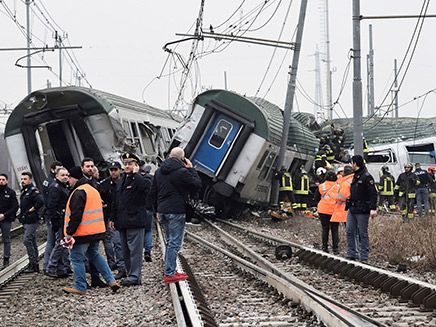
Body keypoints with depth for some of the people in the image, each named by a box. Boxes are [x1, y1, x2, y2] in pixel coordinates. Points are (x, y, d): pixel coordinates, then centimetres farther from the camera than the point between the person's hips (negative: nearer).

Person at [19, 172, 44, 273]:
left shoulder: (33, 190, -13)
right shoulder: (24, 191, 17)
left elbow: (40, 201, -29)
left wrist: (31, 210, -20)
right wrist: (22, 214, 14)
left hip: (32, 221, -10)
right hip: (26, 221, 10)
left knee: (27, 241, -12)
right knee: (32, 242, 11)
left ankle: (33, 264, -9)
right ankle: (36, 265, 15)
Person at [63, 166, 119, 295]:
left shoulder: (79, 192, -15)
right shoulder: (93, 190, 16)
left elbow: (76, 215, -21)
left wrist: (69, 232, -18)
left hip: (82, 233, -9)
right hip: (96, 231, 9)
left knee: (77, 258, 1)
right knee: (95, 255, 19)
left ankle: (80, 287, 5)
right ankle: (111, 280, 12)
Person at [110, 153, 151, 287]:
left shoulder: (139, 180, -4)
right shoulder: (120, 182, 20)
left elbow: (146, 186, -30)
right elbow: (116, 202, 25)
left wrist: (136, 174, -18)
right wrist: (113, 218, 21)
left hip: (135, 220, -8)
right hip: (122, 222, 8)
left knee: (135, 250, -7)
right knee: (125, 251, 10)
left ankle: (134, 277, -6)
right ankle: (133, 275, 17)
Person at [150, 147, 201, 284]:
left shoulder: (159, 171, 11)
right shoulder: (182, 172, -13)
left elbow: (153, 193, 17)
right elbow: (197, 184, -4)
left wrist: (157, 210, 24)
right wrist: (191, 169, 4)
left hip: (163, 210, 8)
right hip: (176, 211, -8)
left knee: (170, 241, 17)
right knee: (175, 243, -5)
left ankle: (170, 271, 20)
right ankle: (169, 274, -7)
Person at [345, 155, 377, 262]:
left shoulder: (367, 176, -11)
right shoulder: (355, 176, 15)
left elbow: (373, 194, -15)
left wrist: (373, 208, -22)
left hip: (362, 210, -8)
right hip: (352, 209, 8)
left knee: (363, 233, -1)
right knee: (349, 231, 7)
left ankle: (364, 257, 4)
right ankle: (351, 254, 13)